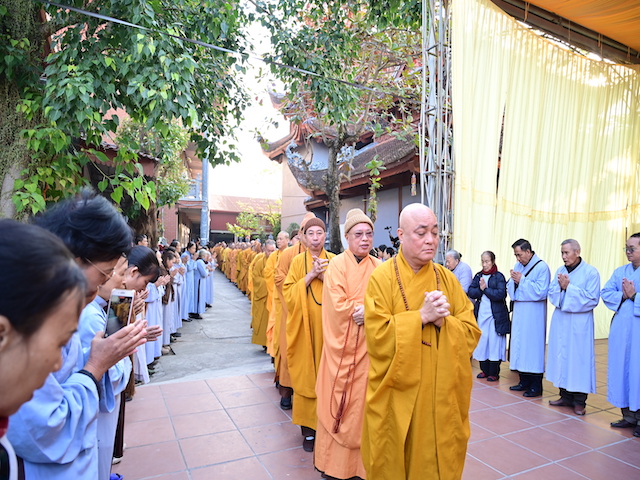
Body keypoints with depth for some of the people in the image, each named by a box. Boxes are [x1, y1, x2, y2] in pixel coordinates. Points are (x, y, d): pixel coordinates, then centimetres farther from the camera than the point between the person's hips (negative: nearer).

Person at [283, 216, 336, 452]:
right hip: (304, 327, 0)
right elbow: (288, 293, -3)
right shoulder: (298, 261, 4)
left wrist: (326, 277, -14)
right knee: (305, 376, 3)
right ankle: (308, 429, 16)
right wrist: (310, 275, -14)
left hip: (328, 326, 1)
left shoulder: (334, 261, 4)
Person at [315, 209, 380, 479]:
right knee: (340, 399, 5)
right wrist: (366, 308, -11)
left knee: (364, 398, 8)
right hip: (343, 345, -3)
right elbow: (337, 305, -13)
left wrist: (368, 311, -15)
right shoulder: (337, 264, -5)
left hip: (368, 344, 3)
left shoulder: (377, 267, 7)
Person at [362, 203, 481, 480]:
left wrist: (443, 321, -19)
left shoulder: (447, 278, 2)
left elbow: (472, 333, -1)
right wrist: (421, 316, -21)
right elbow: (378, 336, -17)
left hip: (441, 397, 3)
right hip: (397, 397, -3)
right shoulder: (382, 278, -9)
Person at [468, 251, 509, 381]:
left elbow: (500, 294, -16)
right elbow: (470, 292, 0)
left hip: (495, 315, -4)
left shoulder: (499, 276, -3)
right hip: (481, 314, 4)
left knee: (494, 343, 0)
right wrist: (480, 289, -16)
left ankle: (494, 373, 9)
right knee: (482, 342, 8)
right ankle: (484, 370, 19)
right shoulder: (478, 276, 10)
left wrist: (485, 289, -13)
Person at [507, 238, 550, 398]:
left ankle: (536, 386, 8)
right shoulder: (518, 266, 12)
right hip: (519, 313, 7)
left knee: (533, 346, -3)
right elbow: (510, 288, 14)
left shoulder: (541, 267, -9)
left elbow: (541, 291, -18)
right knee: (519, 345, 10)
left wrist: (522, 280, -16)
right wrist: (513, 280, -7)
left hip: (533, 315, -7)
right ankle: (524, 381, 22)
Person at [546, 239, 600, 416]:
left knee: (578, 358, -1)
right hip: (560, 322, 5)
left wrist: (568, 287, -16)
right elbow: (552, 294, 8)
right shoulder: (560, 271, 9)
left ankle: (579, 401, 11)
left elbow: (592, 299, -12)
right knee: (561, 356, 9)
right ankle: (565, 396, 21)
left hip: (579, 323, -5)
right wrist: (560, 287, -11)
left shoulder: (591, 272, -6)